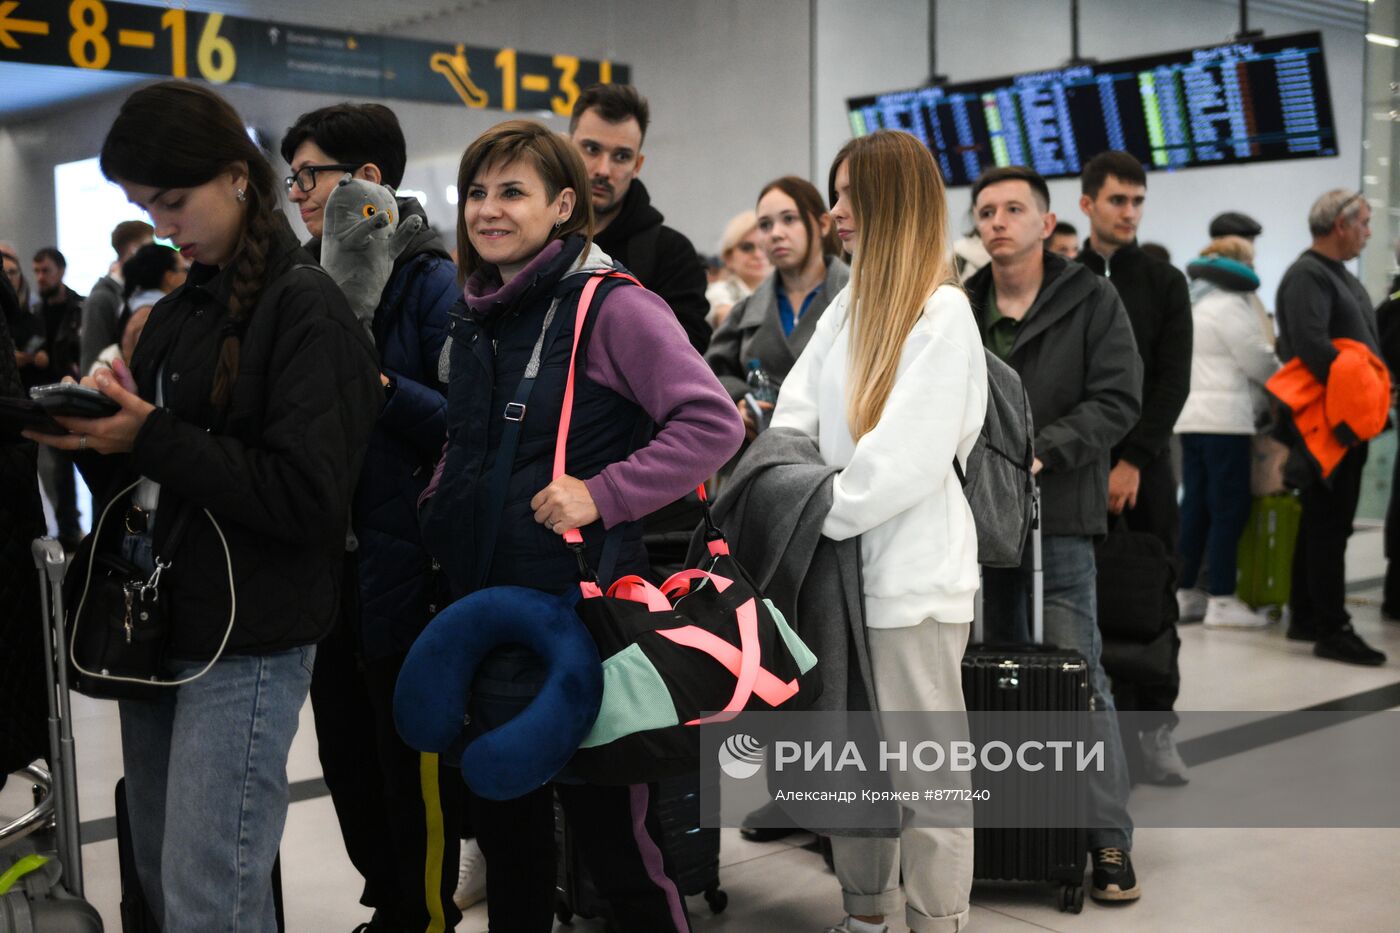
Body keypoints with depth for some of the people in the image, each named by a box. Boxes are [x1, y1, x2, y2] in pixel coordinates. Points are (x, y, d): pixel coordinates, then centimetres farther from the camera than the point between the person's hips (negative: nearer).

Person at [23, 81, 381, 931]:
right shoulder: (182, 310, 14)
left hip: (247, 645, -8)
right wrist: (102, 431, -4)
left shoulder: (306, 310, -10)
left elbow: (309, 495, -19)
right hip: (158, 625, 8)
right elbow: (144, 476, 17)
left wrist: (151, 440, -19)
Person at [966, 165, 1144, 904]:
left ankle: (1108, 839, 3)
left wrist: (1042, 451, -18)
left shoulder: (1092, 302, 0)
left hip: (1057, 516, -4)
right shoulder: (965, 309, 12)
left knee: (1077, 675, -4)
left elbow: (1116, 401, -7)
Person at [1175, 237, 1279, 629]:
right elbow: (1258, 361, -9)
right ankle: (1221, 601, -5)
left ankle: (1184, 592, 14)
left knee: (1195, 505, 11)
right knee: (1230, 508, -5)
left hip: (1190, 415, 9)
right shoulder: (1230, 306, -11)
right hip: (1225, 418, -9)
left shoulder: (1192, 303, 19)